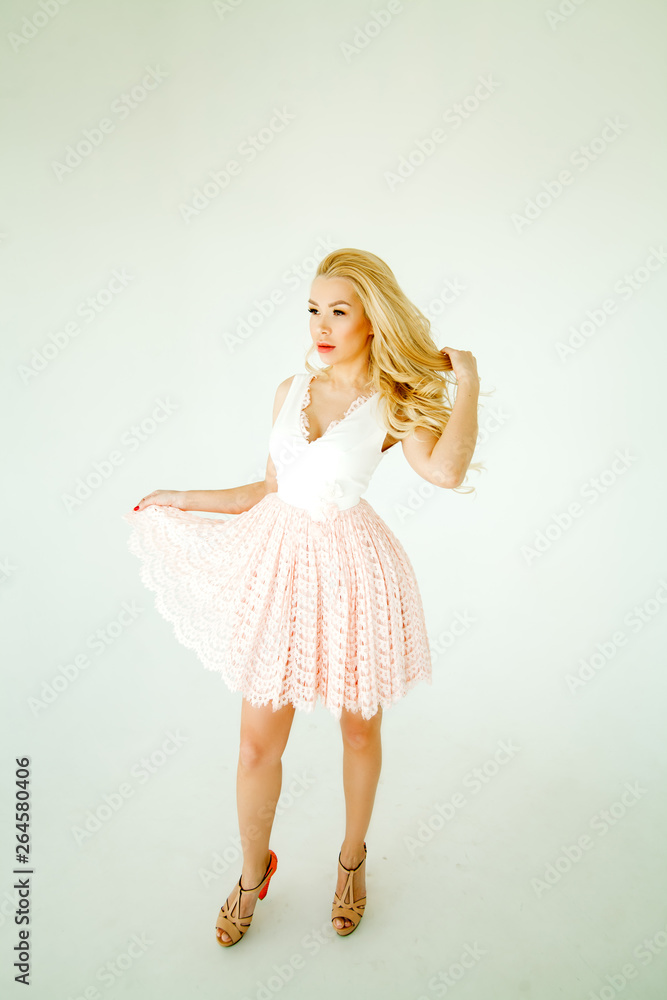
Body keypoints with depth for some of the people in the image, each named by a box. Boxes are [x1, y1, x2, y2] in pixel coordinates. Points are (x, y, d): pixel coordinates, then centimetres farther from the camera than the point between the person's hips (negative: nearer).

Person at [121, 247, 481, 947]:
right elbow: (272, 489, 11)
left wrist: (466, 379, -17)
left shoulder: (393, 404, -7)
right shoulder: (292, 391, 4)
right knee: (259, 739, 11)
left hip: (350, 572, -2)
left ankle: (352, 857, 46)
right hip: (279, 563, 3)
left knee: (359, 728, 17)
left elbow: (447, 471, -28)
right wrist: (186, 500, 15)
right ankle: (253, 870, 39)